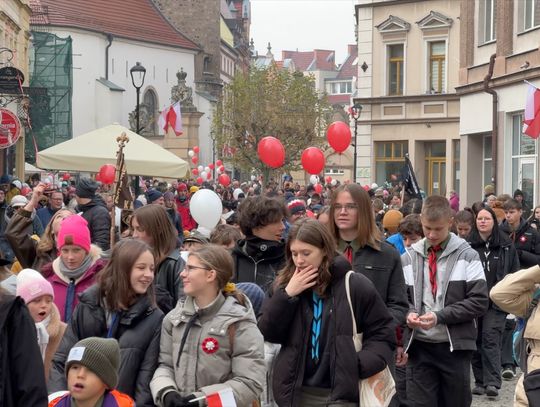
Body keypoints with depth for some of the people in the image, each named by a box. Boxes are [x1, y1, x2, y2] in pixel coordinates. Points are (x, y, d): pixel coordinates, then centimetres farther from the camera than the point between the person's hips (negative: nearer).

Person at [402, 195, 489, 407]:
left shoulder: (466, 256, 0)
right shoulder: (409, 257, 7)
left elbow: (479, 301, -6)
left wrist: (440, 316, -15)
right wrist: (409, 313, -11)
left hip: (455, 346, -1)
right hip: (420, 347, 2)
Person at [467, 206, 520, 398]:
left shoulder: (506, 245, 5)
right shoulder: (468, 245, 3)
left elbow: (515, 273, 9)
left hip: (496, 302, -1)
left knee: (491, 338, -11)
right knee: (476, 341, 6)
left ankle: (492, 382, -14)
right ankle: (480, 381, 14)